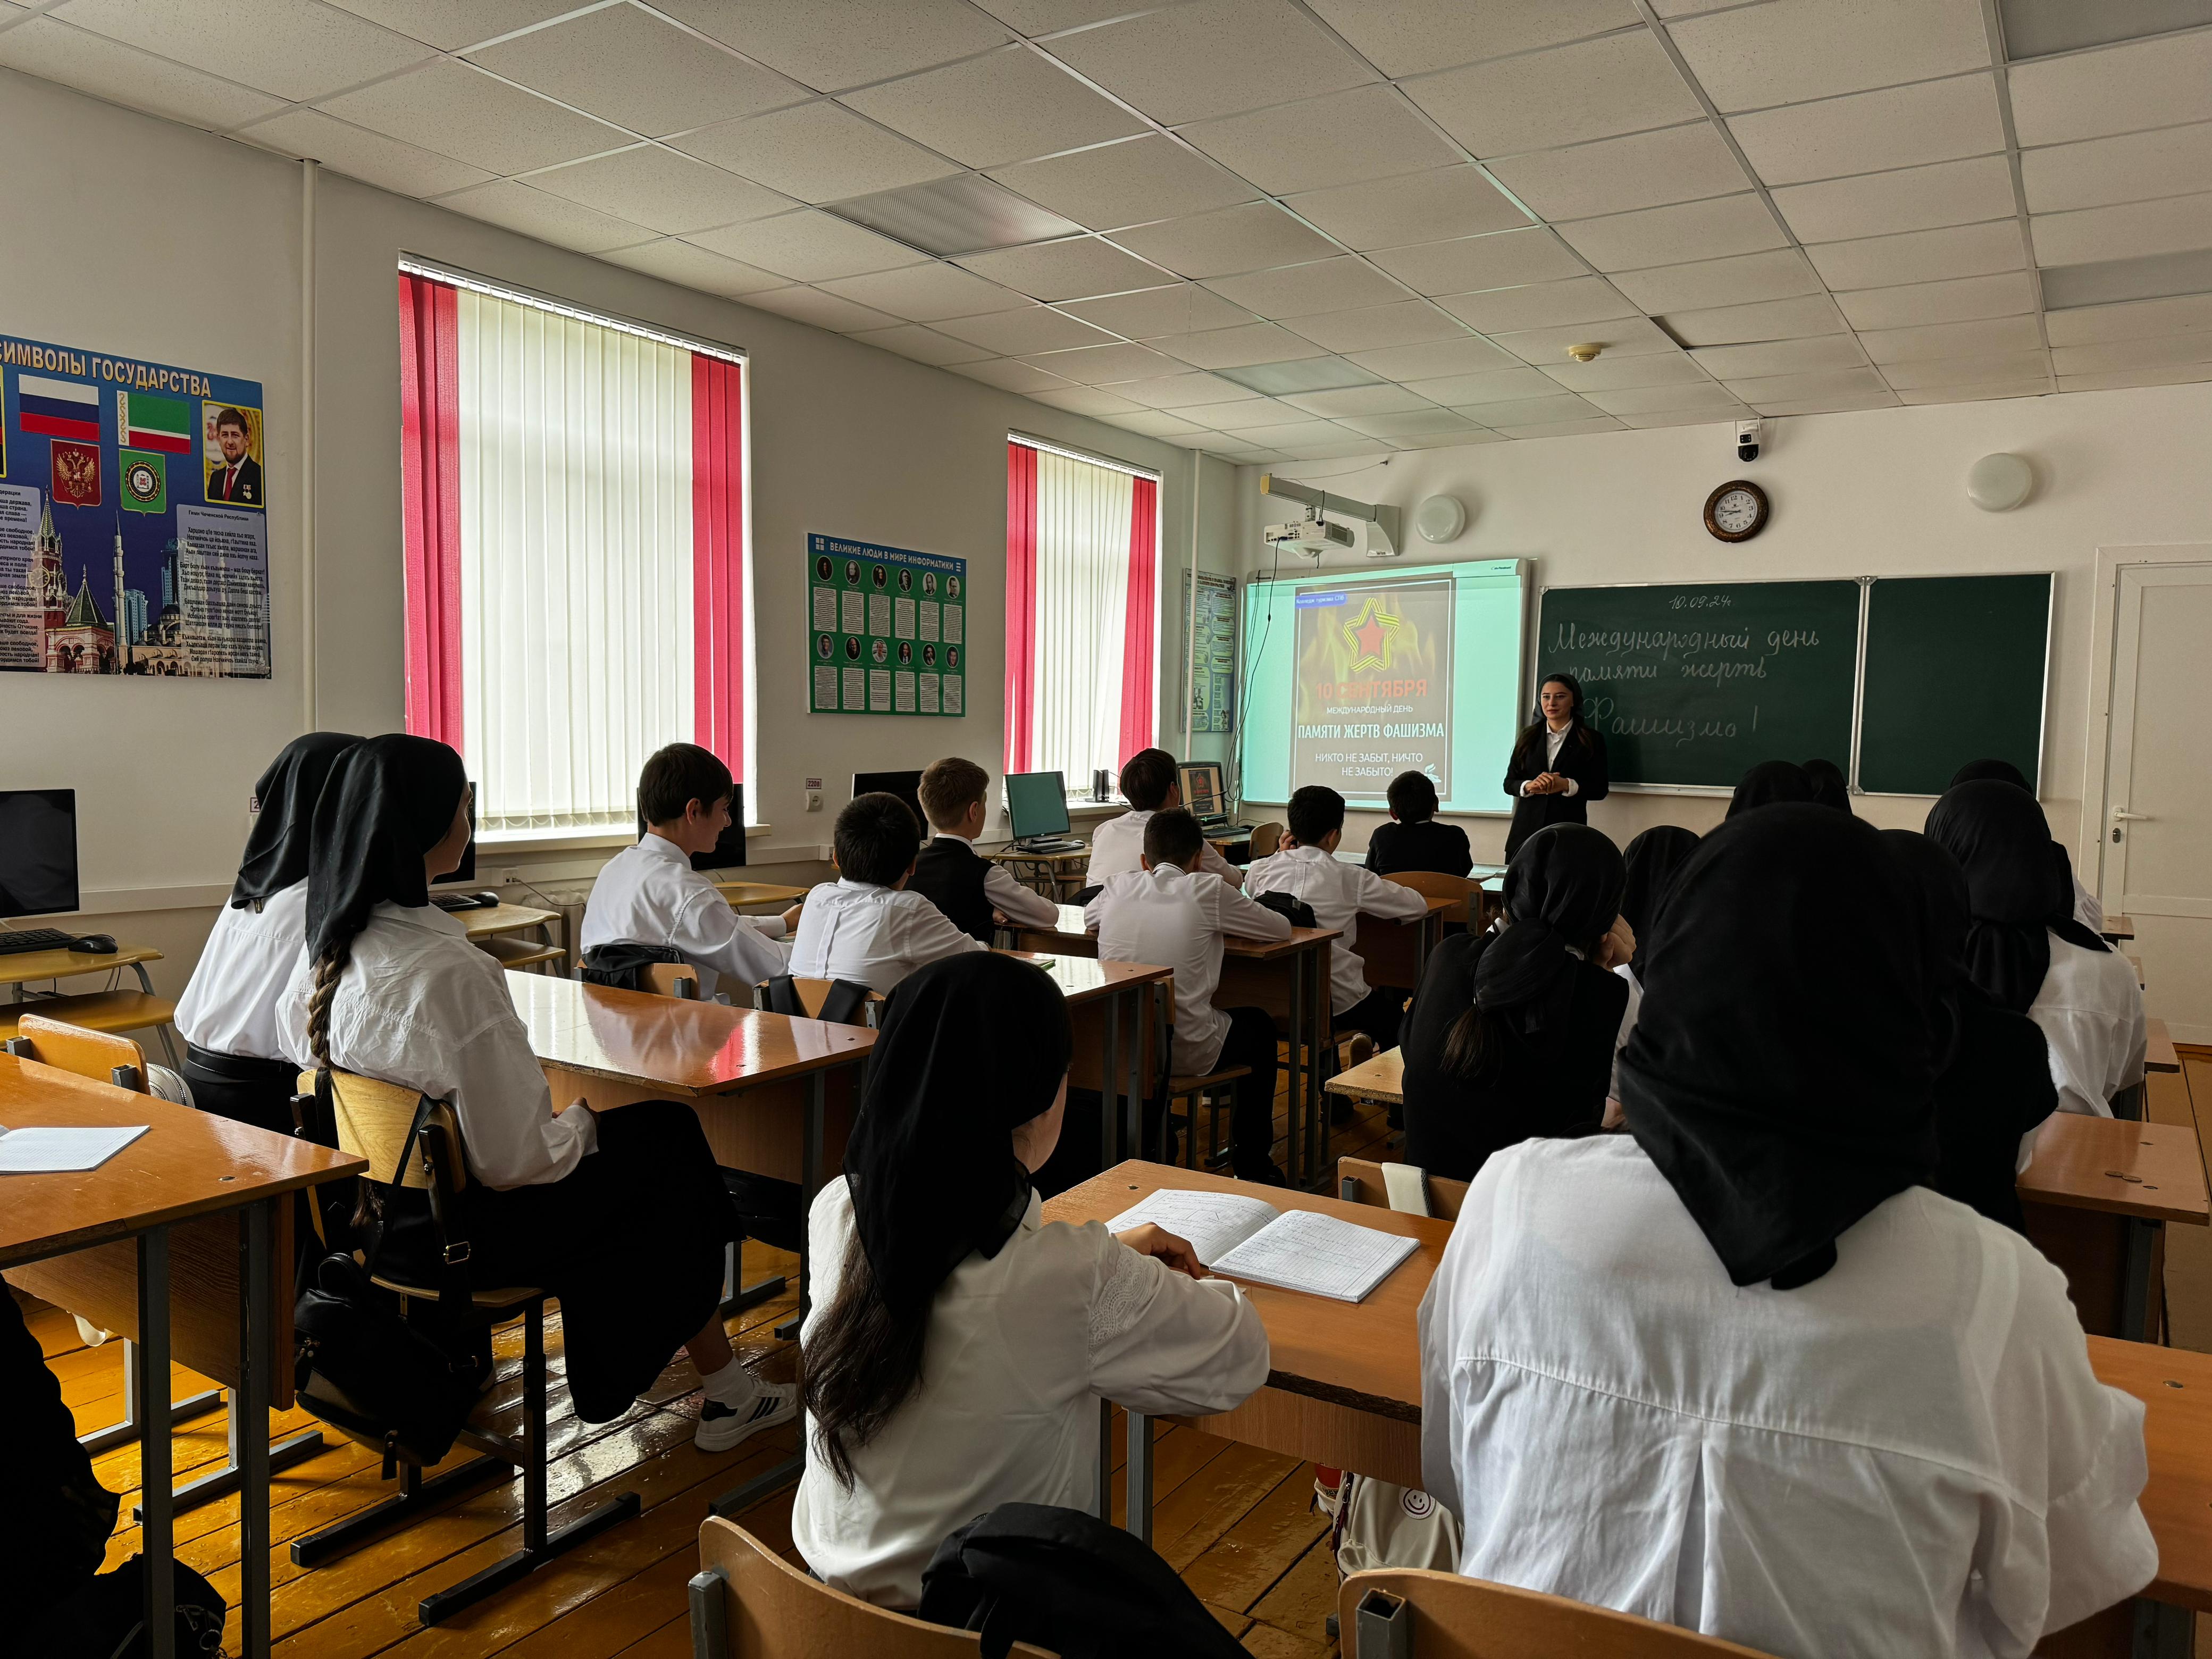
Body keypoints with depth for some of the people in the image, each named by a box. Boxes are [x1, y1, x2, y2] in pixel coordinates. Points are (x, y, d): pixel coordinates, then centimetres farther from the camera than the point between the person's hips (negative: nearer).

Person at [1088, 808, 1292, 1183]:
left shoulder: (1120, 886, 4)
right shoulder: (1207, 890, -7)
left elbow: (1087, 916, 28)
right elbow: (1282, 927, 3)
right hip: (1186, 1052, -4)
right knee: (1259, 1026, 25)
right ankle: (1252, 1164, 33)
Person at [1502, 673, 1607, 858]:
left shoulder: (1591, 739, 5)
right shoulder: (1528, 736, 12)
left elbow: (1599, 789, 0)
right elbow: (1509, 783, 10)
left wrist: (1566, 785, -17)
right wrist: (1529, 786, -11)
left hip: (1568, 833, -2)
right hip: (1526, 830, 2)